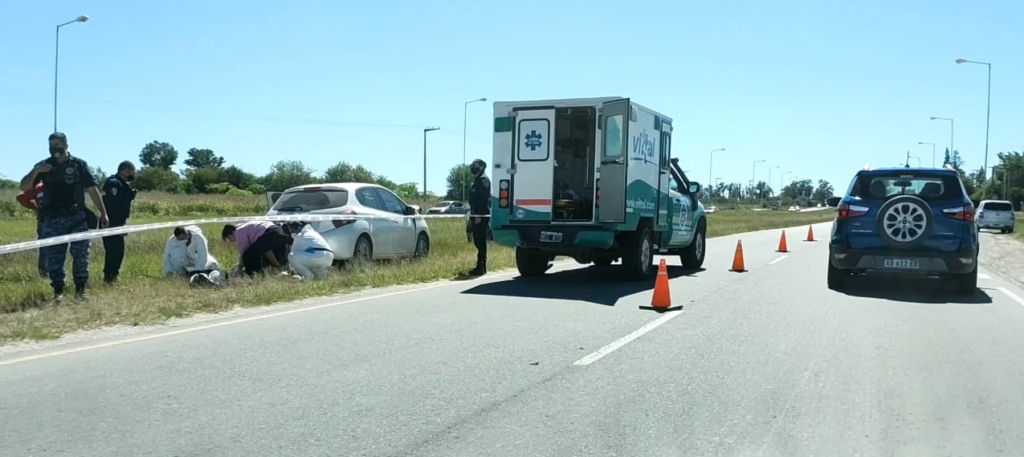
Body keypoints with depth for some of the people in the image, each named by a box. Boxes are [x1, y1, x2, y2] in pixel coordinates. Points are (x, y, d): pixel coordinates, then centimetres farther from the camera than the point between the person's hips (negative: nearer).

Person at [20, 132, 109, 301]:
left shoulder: (79, 164, 1)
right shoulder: (43, 166, 7)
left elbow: (92, 189, 1)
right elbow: (24, 187, 4)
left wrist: (103, 213, -3)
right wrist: (36, 172, -13)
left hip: (77, 217, -1)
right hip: (52, 220, 2)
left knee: (81, 254, 1)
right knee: (54, 257, 3)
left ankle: (80, 289, 11)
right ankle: (58, 291, 10)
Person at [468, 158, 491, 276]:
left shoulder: (483, 180, -11)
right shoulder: (477, 180, 20)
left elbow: (483, 199, -20)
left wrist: (479, 216, -23)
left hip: (481, 216, -10)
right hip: (476, 216, 10)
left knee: (481, 241, -9)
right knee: (478, 241, 12)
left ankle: (481, 267, -9)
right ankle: (481, 266, 17)